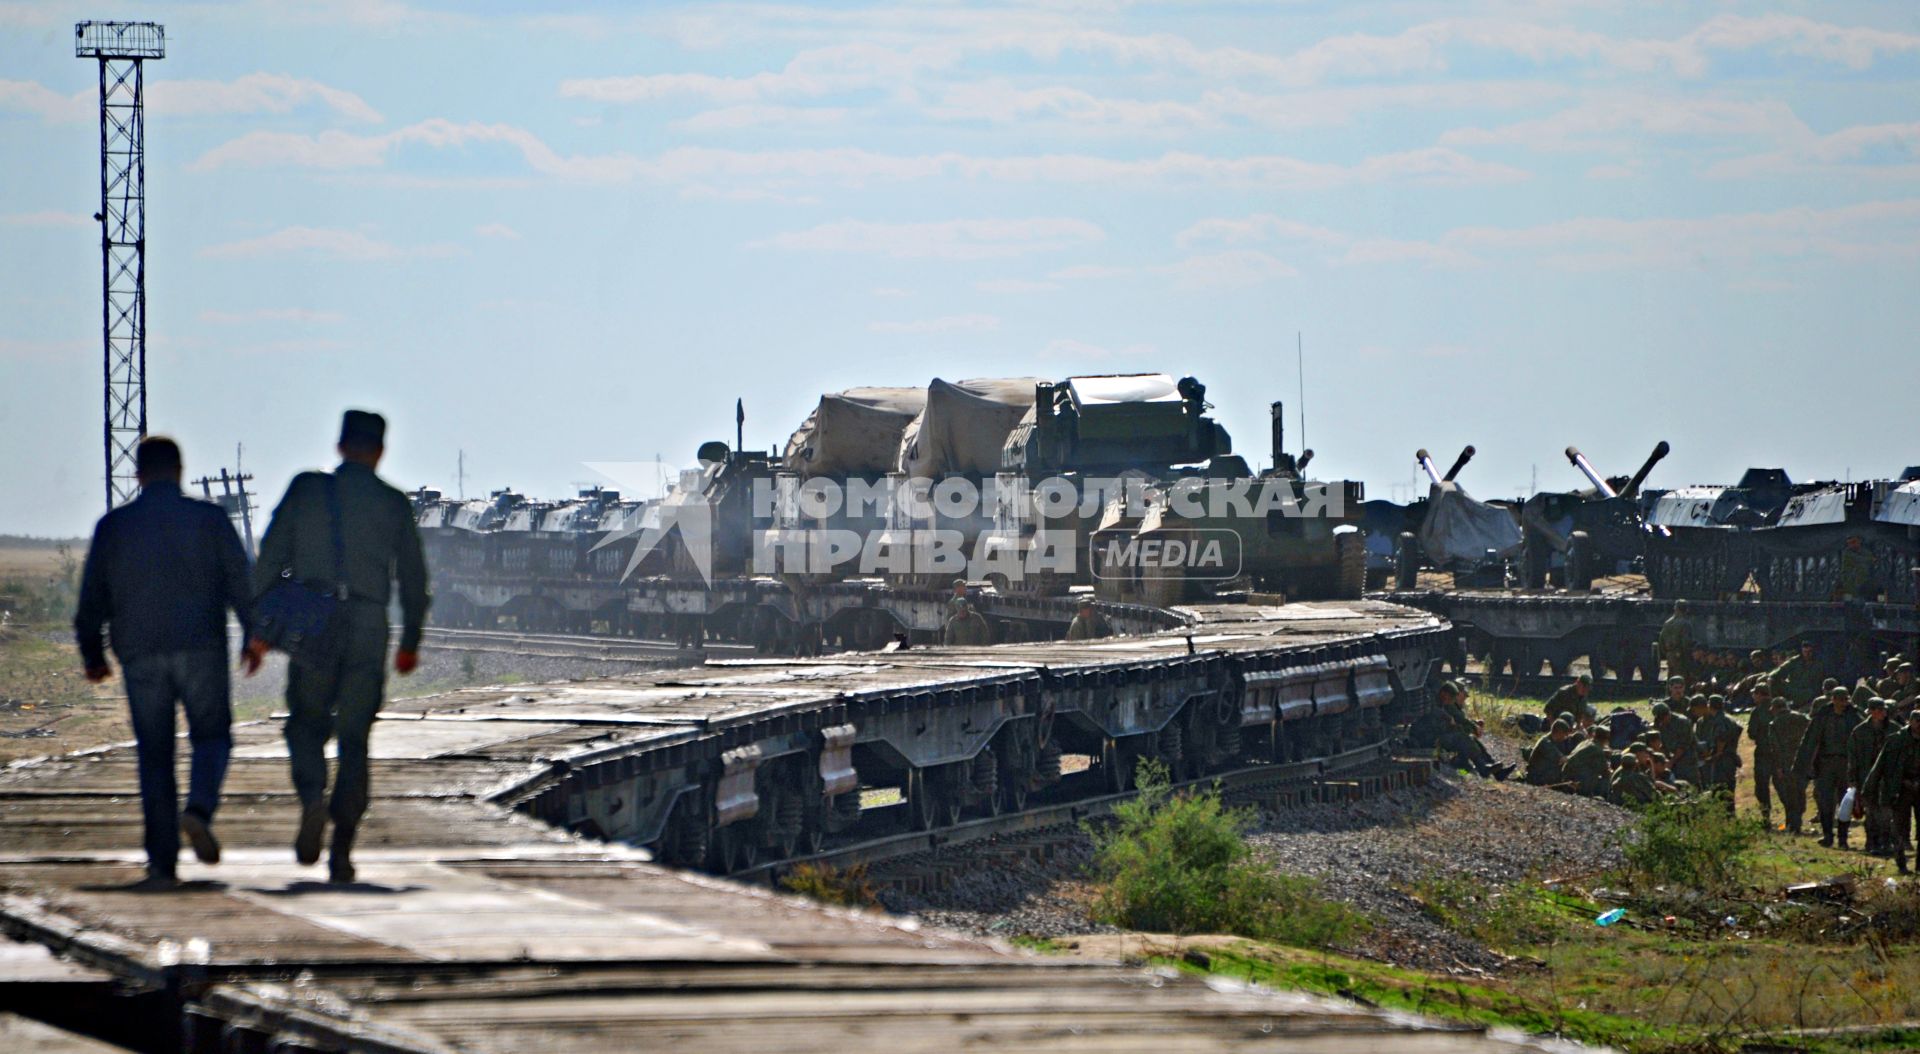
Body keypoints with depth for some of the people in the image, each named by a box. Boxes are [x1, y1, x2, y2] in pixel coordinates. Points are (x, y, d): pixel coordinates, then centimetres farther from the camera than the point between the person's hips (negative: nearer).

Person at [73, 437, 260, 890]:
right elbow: (241, 582, -1)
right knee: (212, 735, 12)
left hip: (140, 653, 1)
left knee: (154, 755, 5)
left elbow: (92, 595, 7)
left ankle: (162, 864, 1)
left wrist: (92, 653, 17)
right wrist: (253, 636, 9)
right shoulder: (208, 519, 1)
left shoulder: (113, 527, 4)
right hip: (200, 647, -1)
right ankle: (199, 809, -18)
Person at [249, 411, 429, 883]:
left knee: (306, 725, 14)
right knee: (354, 738, 6)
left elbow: (270, 560, 0)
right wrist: (410, 642, 18)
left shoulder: (305, 490, 2)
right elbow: (413, 578, 7)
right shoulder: (393, 504, 4)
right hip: (368, 631, 1)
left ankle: (313, 798, -16)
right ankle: (342, 849, -1)